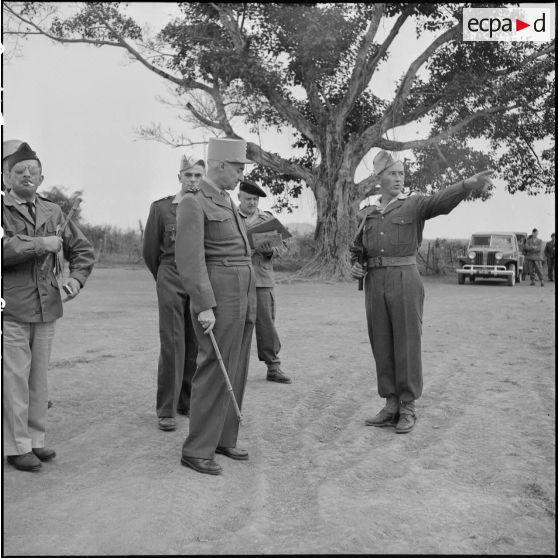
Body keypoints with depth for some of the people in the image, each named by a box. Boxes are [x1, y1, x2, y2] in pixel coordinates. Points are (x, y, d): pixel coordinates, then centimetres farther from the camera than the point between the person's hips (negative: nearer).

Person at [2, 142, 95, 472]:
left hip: (47, 307, 5)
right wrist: (39, 244, -16)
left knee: (39, 377, 11)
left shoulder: (53, 212, 13)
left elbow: (83, 249, 19)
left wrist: (76, 279, 3)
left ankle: (36, 438, 22)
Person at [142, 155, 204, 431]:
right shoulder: (161, 207, 2)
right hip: (171, 280, -2)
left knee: (195, 344, 5)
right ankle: (166, 410, 1)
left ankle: (188, 402, 18)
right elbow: (150, 250, 10)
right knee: (172, 344, -6)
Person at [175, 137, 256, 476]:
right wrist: (204, 306, -22)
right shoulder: (194, 203, -9)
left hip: (243, 298, 9)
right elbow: (190, 260, -17)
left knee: (235, 372, 12)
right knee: (215, 372, -6)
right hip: (217, 299, -9)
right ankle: (197, 450, 3)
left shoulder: (228, 203, 18)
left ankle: (224, 438, 22)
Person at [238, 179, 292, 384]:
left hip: (262, 278, 1)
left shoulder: (267, 218, 13)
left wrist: (271, 250, -12)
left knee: (267, 323, 0)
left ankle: (273, 367, 7)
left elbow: (281, 247, 10)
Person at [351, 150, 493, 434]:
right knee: (382, 346, 5)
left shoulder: (415, 204, 3)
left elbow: (443, 199, -16)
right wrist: (356, 267, 0)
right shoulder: (367, 213, 16)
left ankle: (408, 409, 7)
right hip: (375, 285, 4)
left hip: (405, 281, -4)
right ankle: (391, 407, 14)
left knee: (407, 345, -3)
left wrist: (470, 183, -36)